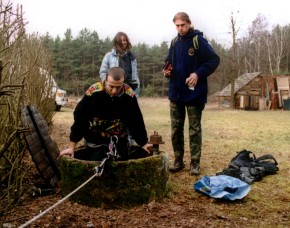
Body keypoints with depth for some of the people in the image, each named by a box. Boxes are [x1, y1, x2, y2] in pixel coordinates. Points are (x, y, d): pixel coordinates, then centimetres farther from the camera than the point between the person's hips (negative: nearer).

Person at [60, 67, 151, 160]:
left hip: (119, 141, 2)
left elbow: (136, 121, -3)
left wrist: (143, 142, 1)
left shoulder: (129, 94, -16)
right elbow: (79, 119, -15)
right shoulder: (93, 92, -22)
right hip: (96, 141, -2)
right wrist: (72, 147, -13)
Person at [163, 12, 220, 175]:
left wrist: (198, 73, -20)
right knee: (176, 129, 9)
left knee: (194, 129, 4)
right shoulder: (174, 42, 8)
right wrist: (167, 70, -2)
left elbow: (215, 59, -11)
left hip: (194, 93, -5)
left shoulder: (199, 41, -9)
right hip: (176, 93, 6)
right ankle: (178, 161, 21)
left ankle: (195, 163, 12)